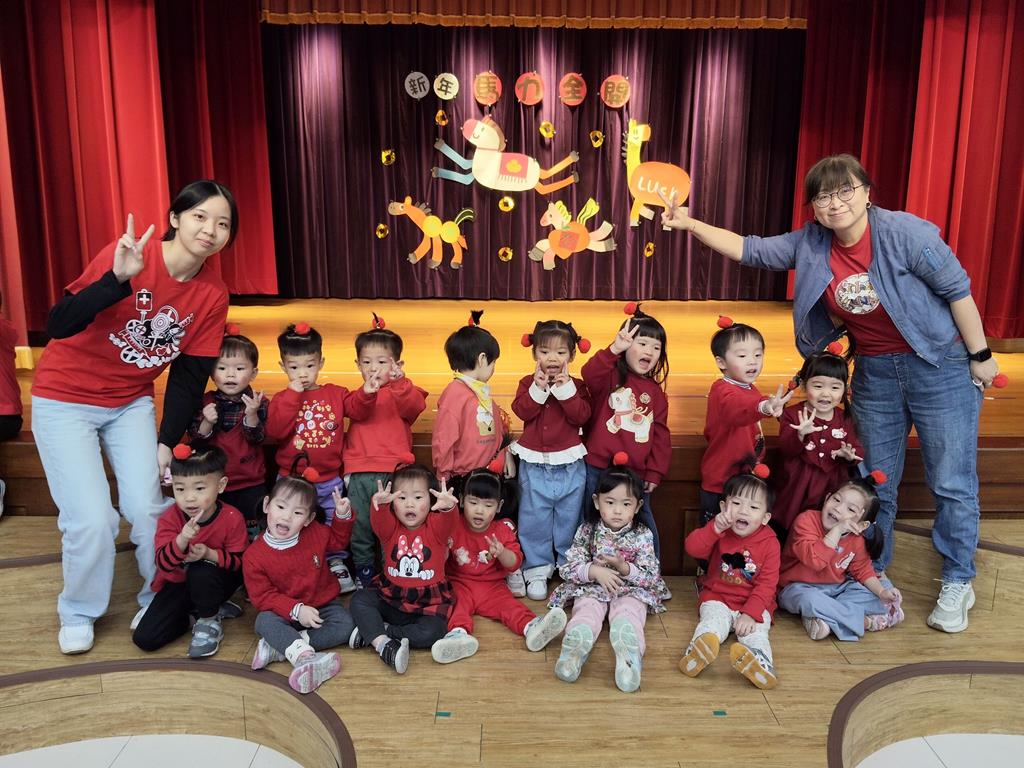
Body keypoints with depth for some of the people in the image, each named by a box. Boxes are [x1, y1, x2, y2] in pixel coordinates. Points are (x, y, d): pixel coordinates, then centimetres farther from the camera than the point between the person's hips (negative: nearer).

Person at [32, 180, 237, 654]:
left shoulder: (213, 295, -10)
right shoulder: (128, 256, -24)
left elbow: (189, 376, -3)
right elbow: (58, 325, -28)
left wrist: (167, 442, -6)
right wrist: (118, 279, -43)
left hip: (132, 402, 4)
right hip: (65, 400, -3)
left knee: (147, 508, -3)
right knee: (92, 519, -8)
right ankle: (78, 614, 20)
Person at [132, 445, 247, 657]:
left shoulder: (232, 518, -20)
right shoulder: (170, 518, -17)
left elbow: (239, 561, -15)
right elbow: (162, 563, -24)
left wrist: (210, 554, -33)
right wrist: (181, 540, -44)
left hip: (215, 582, -2)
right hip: (178, 584, 2)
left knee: (201, 572, -38)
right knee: (145, 639, -11)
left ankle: (210, 621, -9)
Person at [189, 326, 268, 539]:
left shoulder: (257, 402, -7)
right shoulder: (205, 401, -2)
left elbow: (257, 437, -15)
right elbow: (195, 438, -4)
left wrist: (251, 415, -31)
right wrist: (207, 423, -23)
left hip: (250, 484, -2)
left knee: (250, 526, 10)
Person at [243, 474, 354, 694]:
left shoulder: (316, 534, -7)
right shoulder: (254, 555, -14)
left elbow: (338, 540, 14)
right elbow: (262, 596, -15)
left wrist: (342, 515, -5)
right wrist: (296, 610, -29)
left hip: (323, 605, 2)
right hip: (284, 611, -2)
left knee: (345, 626, -24)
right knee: (264, 621, -30)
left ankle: (279, 646, -27)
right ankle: (304, 655, -47)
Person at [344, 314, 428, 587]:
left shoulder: (405, 391, 7)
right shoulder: (357, 394, 13)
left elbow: (415, 407, -16)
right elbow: (355, 411, -11)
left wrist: (399, 383, -31)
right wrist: (366, 393, -32)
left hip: (393, 472, -2)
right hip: (359, 473, 2)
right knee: (359, 528, 9)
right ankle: (364, 574, 26)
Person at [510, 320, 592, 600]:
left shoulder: (576, 385, 1)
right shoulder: (528, 383, 2)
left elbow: (581, 416, -14)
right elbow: (521, 411, -13)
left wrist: (564, 388, -19)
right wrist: (539, 388, -20)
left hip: (569, 464, 0)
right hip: (534, 464, 0)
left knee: (569, 519, 11)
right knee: (535, 520, 7)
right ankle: (537, 571, 19)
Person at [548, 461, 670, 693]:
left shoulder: (643, 535, -3)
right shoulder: (587, 531, -1)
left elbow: (652, 577, -7)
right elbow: (567, 568, -5)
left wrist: (623, 567, -23)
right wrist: (594, 571, -23)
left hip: (631, 590, 0)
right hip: (592, 588, 1)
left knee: (627, 613, -31)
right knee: (587, 610, -30)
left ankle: (629, 657, -56)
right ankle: (574, 651, -55)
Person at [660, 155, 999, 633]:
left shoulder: (904, 232, -19)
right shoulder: (810, 245, -5)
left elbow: (957, 289, -13)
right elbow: (751, 250, -1)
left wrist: (980, 356, -9)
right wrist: (689, 224, -8)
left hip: (938, 365, -4)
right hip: (874, 372, 5)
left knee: (952, 483, 3)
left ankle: (957, 585, 22)